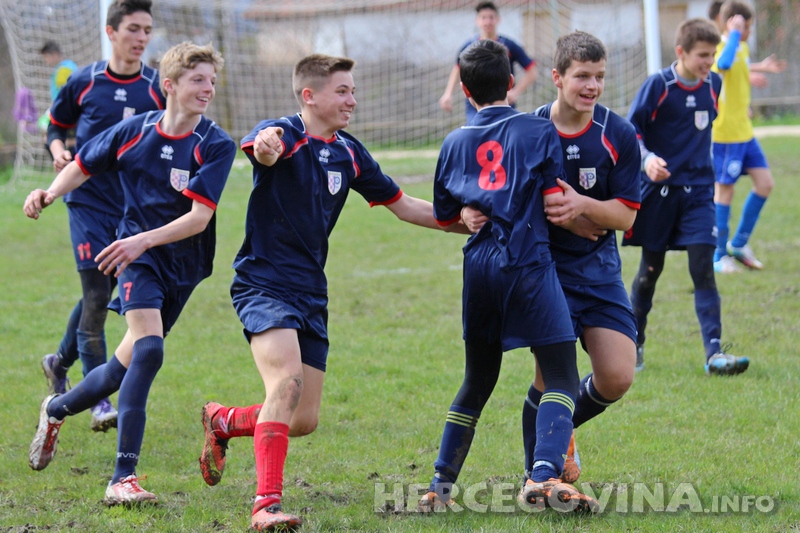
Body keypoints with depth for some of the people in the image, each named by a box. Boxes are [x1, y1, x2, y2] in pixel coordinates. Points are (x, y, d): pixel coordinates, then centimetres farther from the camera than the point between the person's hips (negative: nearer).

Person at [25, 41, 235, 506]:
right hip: (136, 255, -2)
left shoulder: (216, 146, -11)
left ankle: (57, 409, 43)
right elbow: (84, 166, 12)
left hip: (183, 264, 2)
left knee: (126, 365, 11)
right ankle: (124, 478, -24)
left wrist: (145, 239, -31)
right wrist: (50, 194, -8)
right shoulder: (135, 131, -5)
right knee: (149, 350, -23)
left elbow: (199, 217, -19)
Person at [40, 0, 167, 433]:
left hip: (136, 210, 2)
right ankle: (98, 401, -9)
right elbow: (56, 126, 13)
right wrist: (58, 151, -8)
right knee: (96, 296, -11)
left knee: (101, 296, 13)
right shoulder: (83, 83, -2)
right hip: (89, 203, -2)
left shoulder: (158, 88, -2)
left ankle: (60, 362, 39)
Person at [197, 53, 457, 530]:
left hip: (311, 294, 7)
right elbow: (264, 149, -37)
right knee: (288, 380, -29)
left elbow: (402, 205, 19)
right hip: (264, 282, -7)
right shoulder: (286, 135, -11)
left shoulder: (349, 152, 9)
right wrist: (265, 145, -62)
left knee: (305, 421, 5)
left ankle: (223, 422, 32)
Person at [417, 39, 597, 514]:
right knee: (562, 377, -6)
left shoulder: (455, 144, 14)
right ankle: (544, 472, -28)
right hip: (528, 262, -5)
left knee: (478, 380, 18)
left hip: (479, 266, 5)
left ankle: (440, 486, 15)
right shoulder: (540, 132, 2)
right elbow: (556, 208, -3)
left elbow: (445, 217, 21)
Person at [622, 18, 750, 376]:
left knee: (703, 268, -8)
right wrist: (647, 158, -28)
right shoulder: (658, 85, -11)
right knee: (650, 269, 8)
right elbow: (630, 129, -11)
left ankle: (714, 353, -13)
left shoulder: (713, 85, 3)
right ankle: (633, 343, 27)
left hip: (698, 191, 3)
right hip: (659, 189, -3)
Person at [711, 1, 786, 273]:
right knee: (724, 190, -1)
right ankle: (720, 256, 10)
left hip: (745, 131, 9)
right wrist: (735, 33, -32)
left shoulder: (743, 49, 12)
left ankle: (739, 244, 18)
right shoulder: (721, 47, -16)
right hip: (725, 132, -9)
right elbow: (724, 64, -41)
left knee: (765, 183, 6)